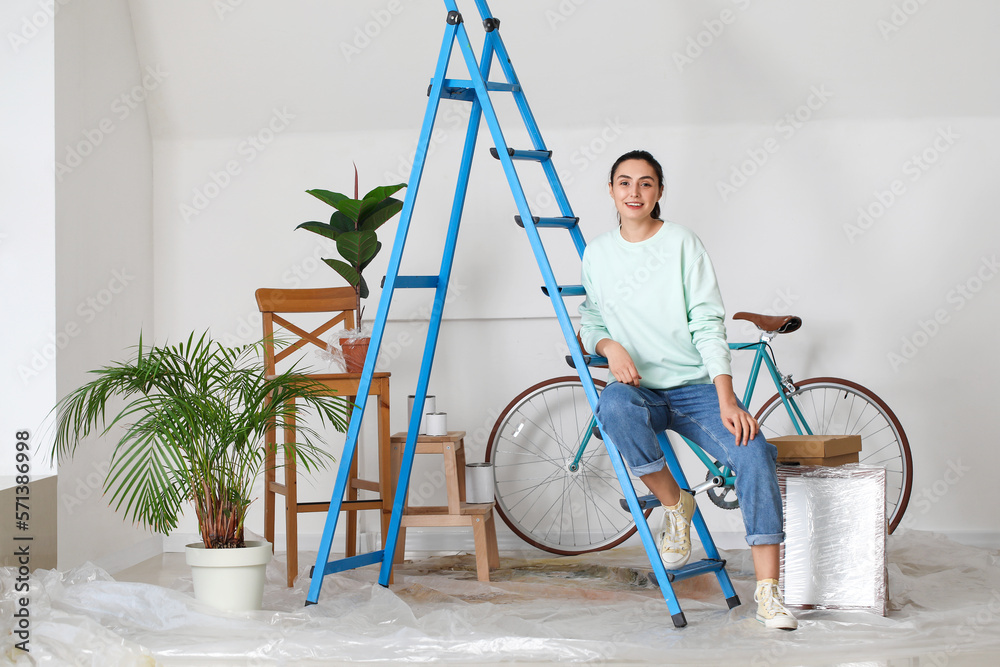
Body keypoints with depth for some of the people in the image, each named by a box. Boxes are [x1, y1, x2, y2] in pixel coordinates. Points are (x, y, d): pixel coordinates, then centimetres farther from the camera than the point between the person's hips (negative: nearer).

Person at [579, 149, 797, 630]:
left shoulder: (682, 243, -2)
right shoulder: (597, 254, 8)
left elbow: (708, 324, -7)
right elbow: (590, 323, 15)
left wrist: (726, 400, -18)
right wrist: (609, 345, -10)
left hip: (696, 387, -1)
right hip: (639, 387, 1)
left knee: (754, 452, -27)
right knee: (614, 405, -37)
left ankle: (768, 591, -21)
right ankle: (674, 505, -12)